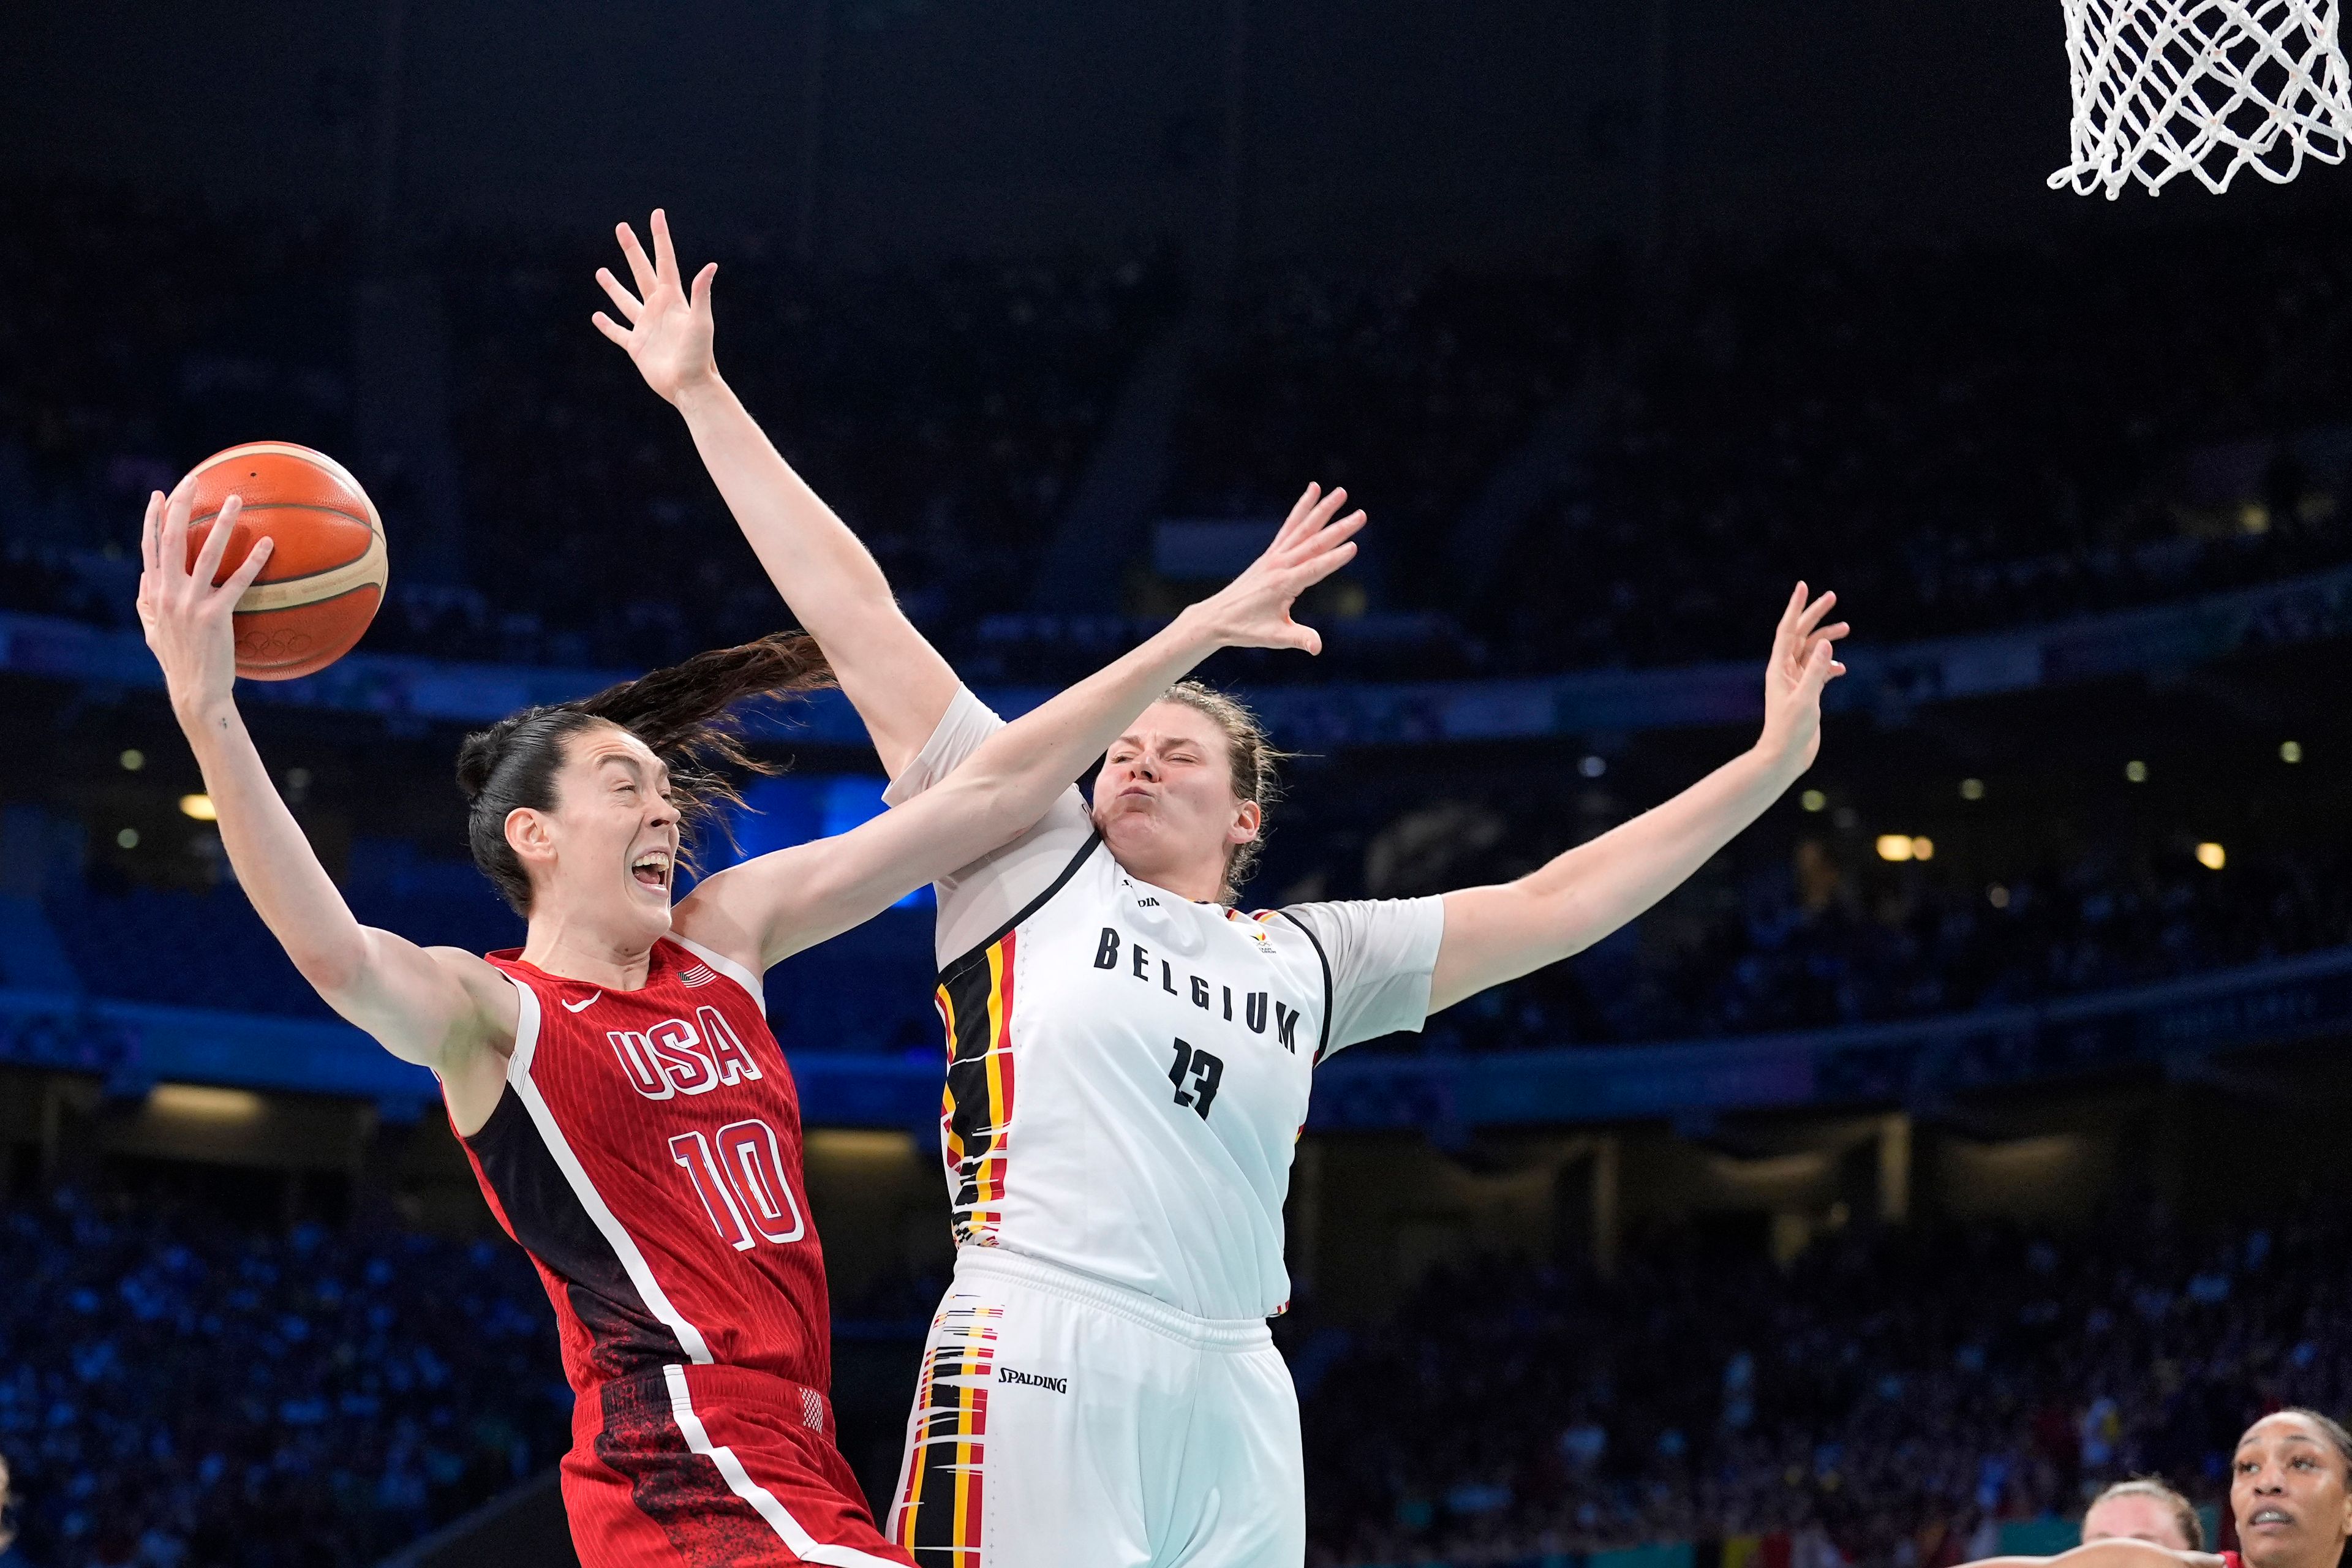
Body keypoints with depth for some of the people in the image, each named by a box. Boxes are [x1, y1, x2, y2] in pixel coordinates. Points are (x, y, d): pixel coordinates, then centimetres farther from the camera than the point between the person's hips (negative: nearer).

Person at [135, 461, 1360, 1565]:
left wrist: (1195, 634, 13)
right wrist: (210, 717, -38)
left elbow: (981, 800, 15)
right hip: (691, 1467, -9)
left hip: (790, 1464, 9)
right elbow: (335, 955, -25)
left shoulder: (725, 934, 16)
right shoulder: (492, 1015, -3)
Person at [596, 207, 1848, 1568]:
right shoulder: (1030, 855, 15)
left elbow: (1558, 903, 24)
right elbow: (857, 617, 15)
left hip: (1230, 1392, 4)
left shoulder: (1315, 958, 23)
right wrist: (702, 396, 16)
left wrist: (1772, 762, 22)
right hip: (1038, 1356, -4)